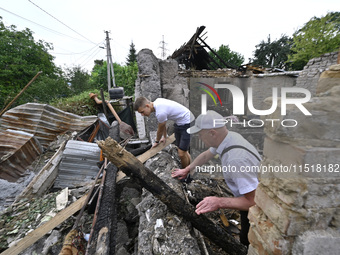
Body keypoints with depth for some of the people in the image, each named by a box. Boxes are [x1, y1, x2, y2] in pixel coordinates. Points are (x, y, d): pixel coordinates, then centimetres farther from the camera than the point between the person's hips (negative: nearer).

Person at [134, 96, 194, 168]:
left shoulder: (160, 113, -31)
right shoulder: (157, 102, -2)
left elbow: (160, 129, -11)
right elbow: (163, 125, 11)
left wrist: (157, 141, 8)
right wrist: (164, 137, 22)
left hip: (187, 123, -10)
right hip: (179, 123, 10)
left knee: (181, 154, -9)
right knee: (182, 150, 18)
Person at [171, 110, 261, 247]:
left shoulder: (236, 159, -40)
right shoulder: (229, 136, -12)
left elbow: (253, 200, -35)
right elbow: (206, 155, 5)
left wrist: (219, 202, -36)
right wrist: (187, 169, 11)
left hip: (256, 205, -7)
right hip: (248, 196, 7)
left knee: (247, 241, 15)